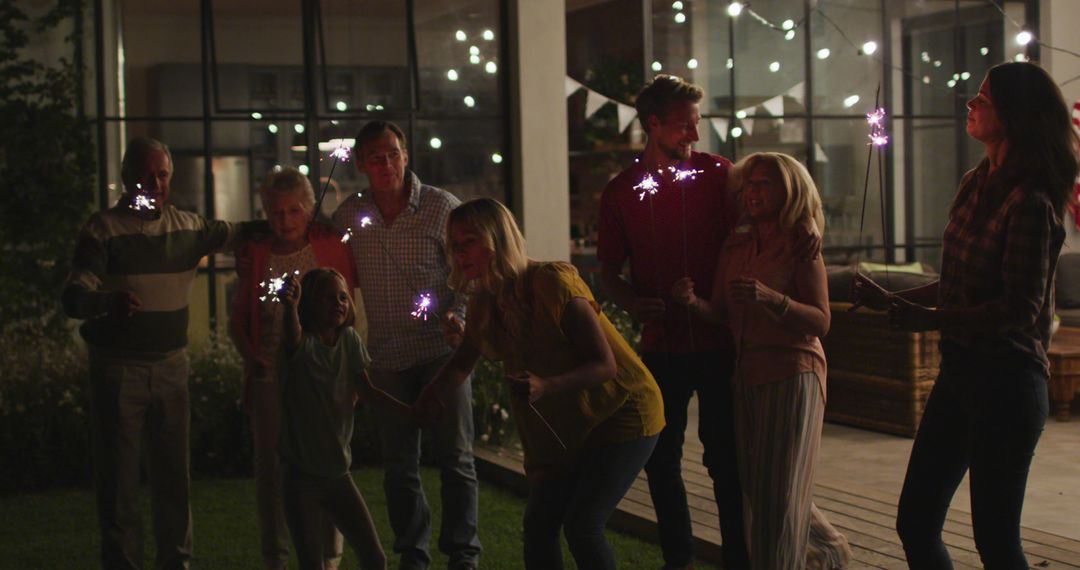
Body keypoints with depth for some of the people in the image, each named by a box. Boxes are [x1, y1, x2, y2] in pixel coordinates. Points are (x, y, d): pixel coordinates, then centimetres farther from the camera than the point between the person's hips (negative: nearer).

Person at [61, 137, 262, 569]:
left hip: (171, 365, 5)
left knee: (174, 470, 11)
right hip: (118, 368, -4)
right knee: (118, 473, -1)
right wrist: (108, 300, -40)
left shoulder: (187, 226, 7)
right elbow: (74, 298, -18)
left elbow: (233, 233, 25)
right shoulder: (104, 230, -8)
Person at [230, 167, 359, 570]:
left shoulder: (331, 245, 1)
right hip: (270, 378, 2)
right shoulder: (255, 254, 7)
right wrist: (250, 356, -2)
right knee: (270, 469, 4)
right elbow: (238, 320, 14)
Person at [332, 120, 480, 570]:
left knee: (455, 458, -2)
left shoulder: (442, 207, -7)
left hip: (442, 349, -3)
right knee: (398, 466, 9)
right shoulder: (349, 216, 3)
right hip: (386, 356, 3)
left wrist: (456, 318, -19)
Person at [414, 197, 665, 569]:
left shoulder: (553, 284, -25)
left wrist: (546, 387, -42)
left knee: (581, 527, -17)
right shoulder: (484, 302, -3)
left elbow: (605, 364, -26)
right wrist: (431, 396, -11)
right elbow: (463, 363, 11)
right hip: (568, 426, 7)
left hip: (622, 413, -7)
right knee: (538, 525, 0)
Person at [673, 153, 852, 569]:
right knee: (755, 485, 14)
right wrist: (693, 302, -14)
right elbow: (722, 315, 6)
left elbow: (820, 322, -13)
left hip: (793, 375, -6)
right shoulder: (735, 248, 10)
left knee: (780, 491, -5)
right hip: (748, 377, 6)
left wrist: (770, 298, -27)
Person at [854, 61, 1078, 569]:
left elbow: (1019, 308, -21)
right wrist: (891, 300, 23)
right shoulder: (976, 185, 10)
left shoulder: (1029, 203, -17)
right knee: (915, 522, 11)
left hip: (1005, 379, -9)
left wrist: (930, 319, -23)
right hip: (960, 370, 9)